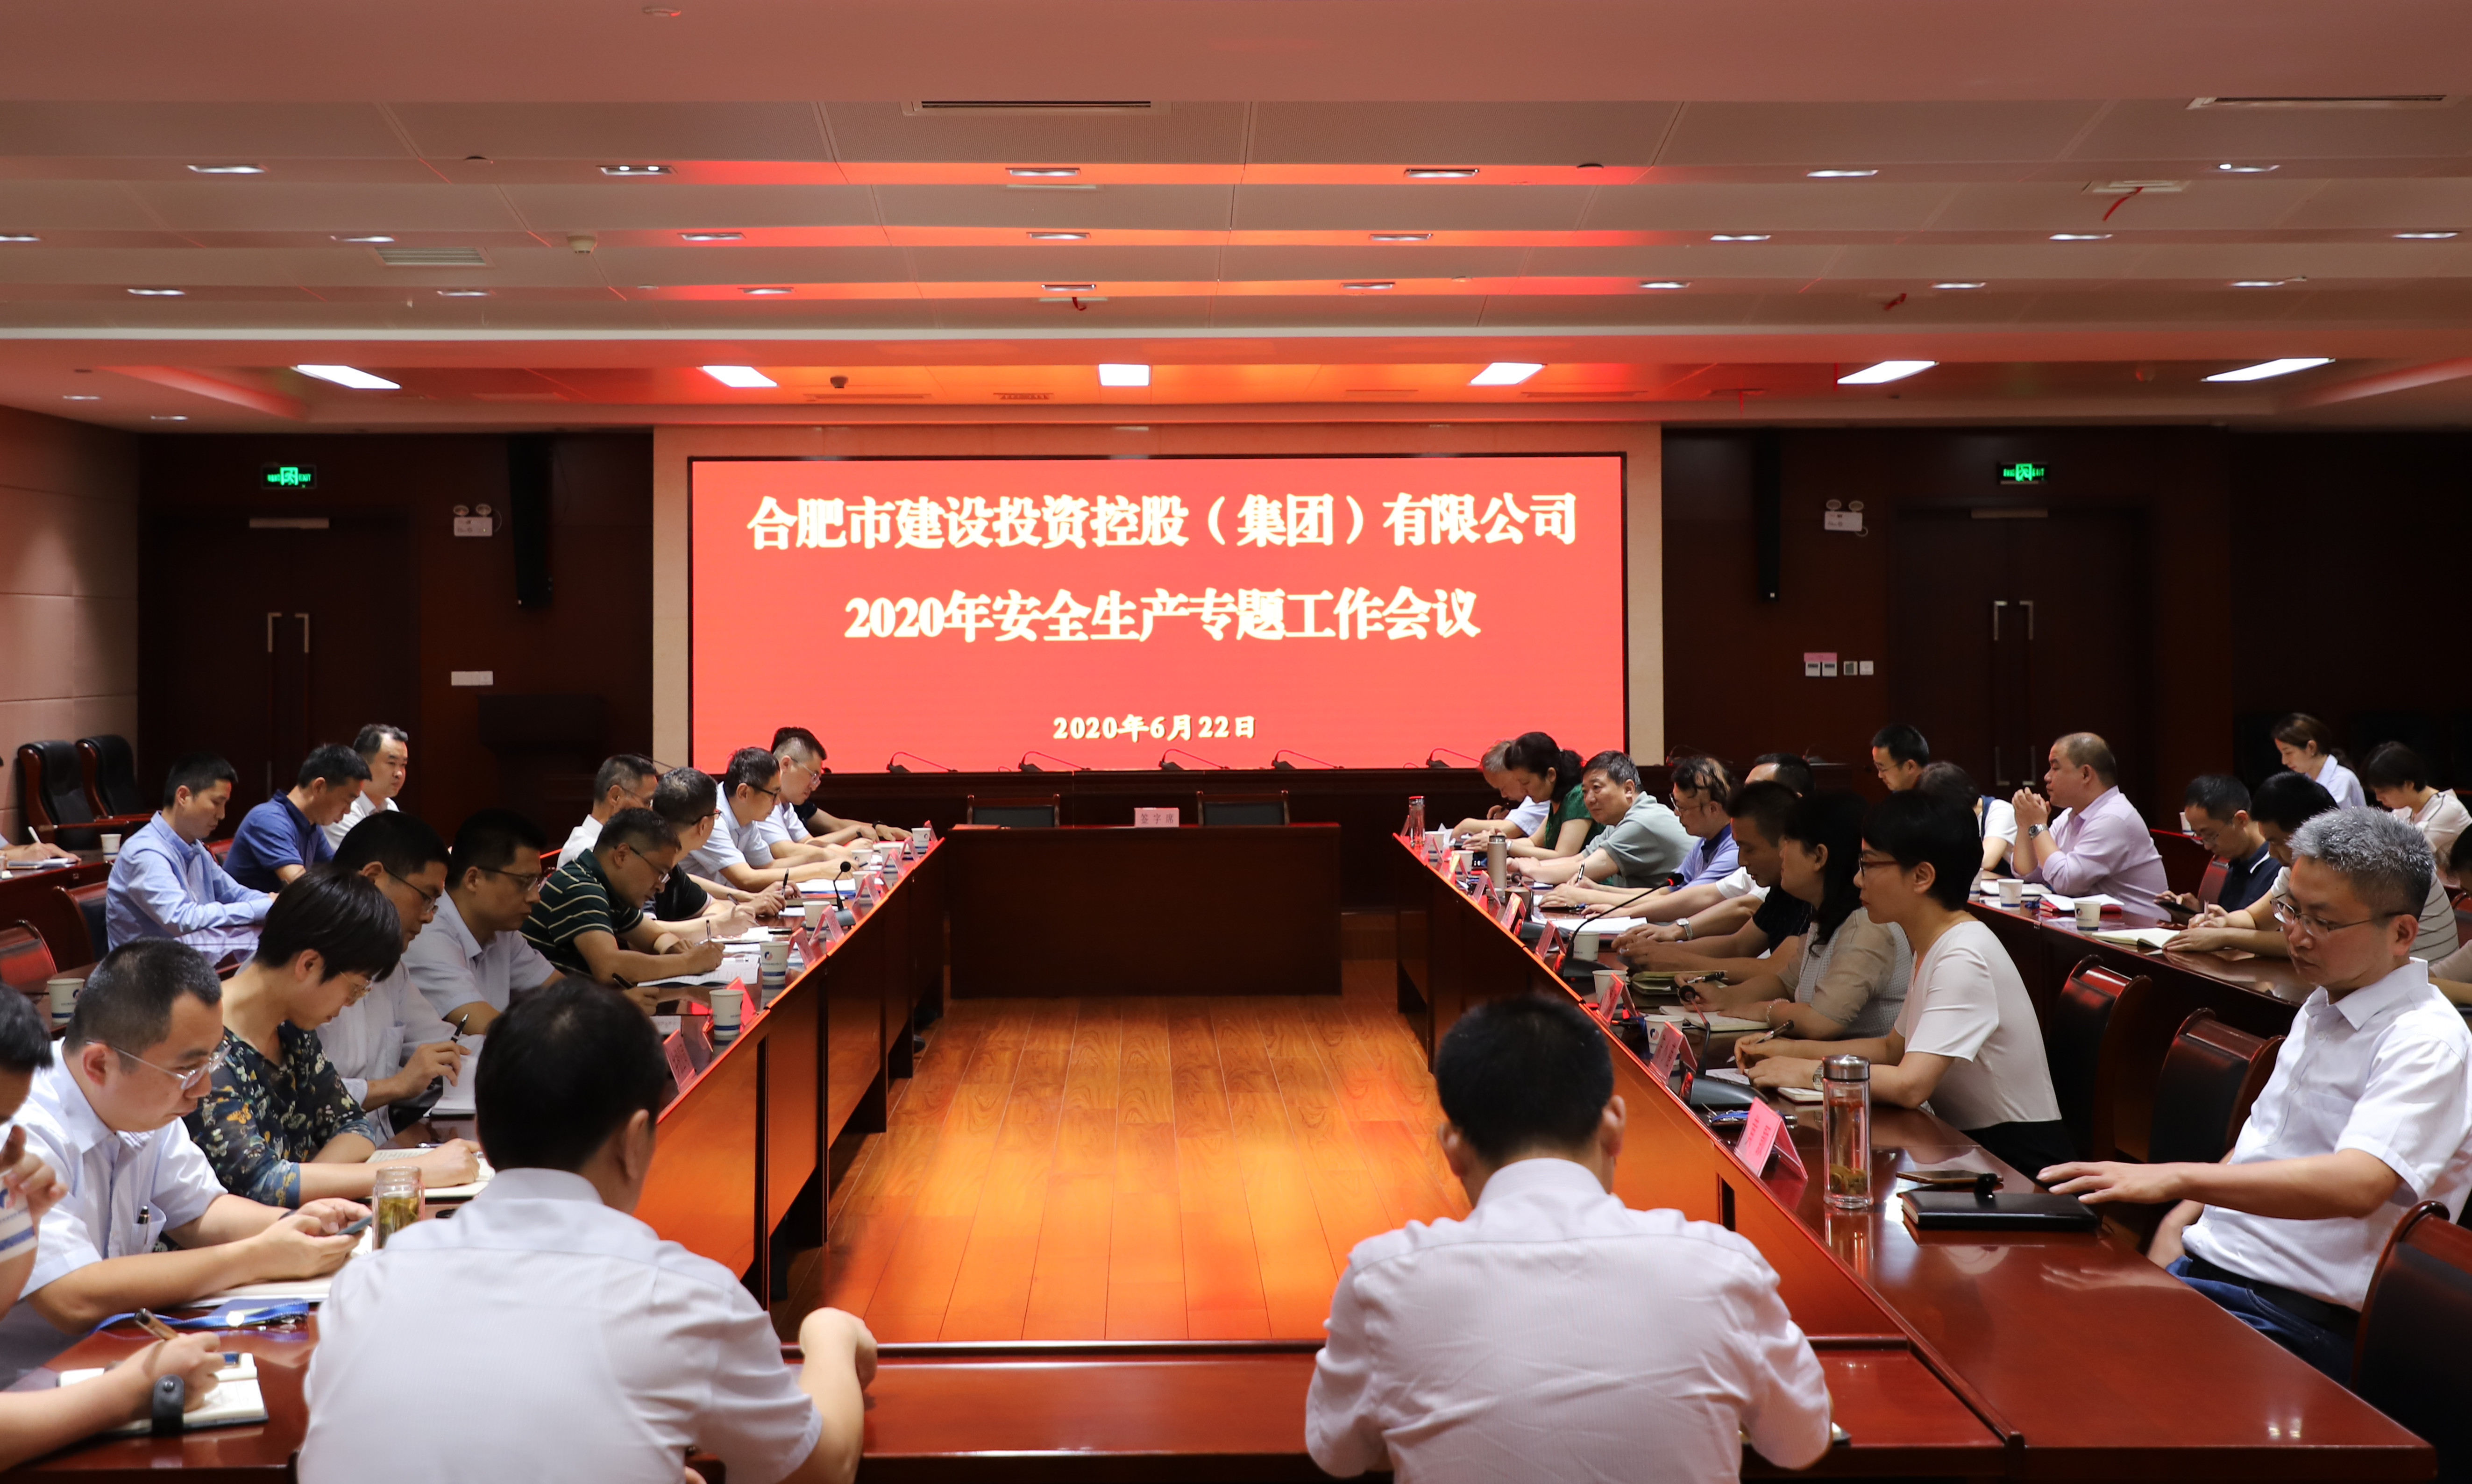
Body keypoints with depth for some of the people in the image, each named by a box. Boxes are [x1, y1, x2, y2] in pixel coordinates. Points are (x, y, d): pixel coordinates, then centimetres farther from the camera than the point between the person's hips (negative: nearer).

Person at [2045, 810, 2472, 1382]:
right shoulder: (2322, 1007, 16)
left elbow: (2356, 1184, -28)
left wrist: (2175, 1179, -35)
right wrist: (2180, 1222, 8)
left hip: (2299, 1315, -8)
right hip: (2206, 1265, 8)